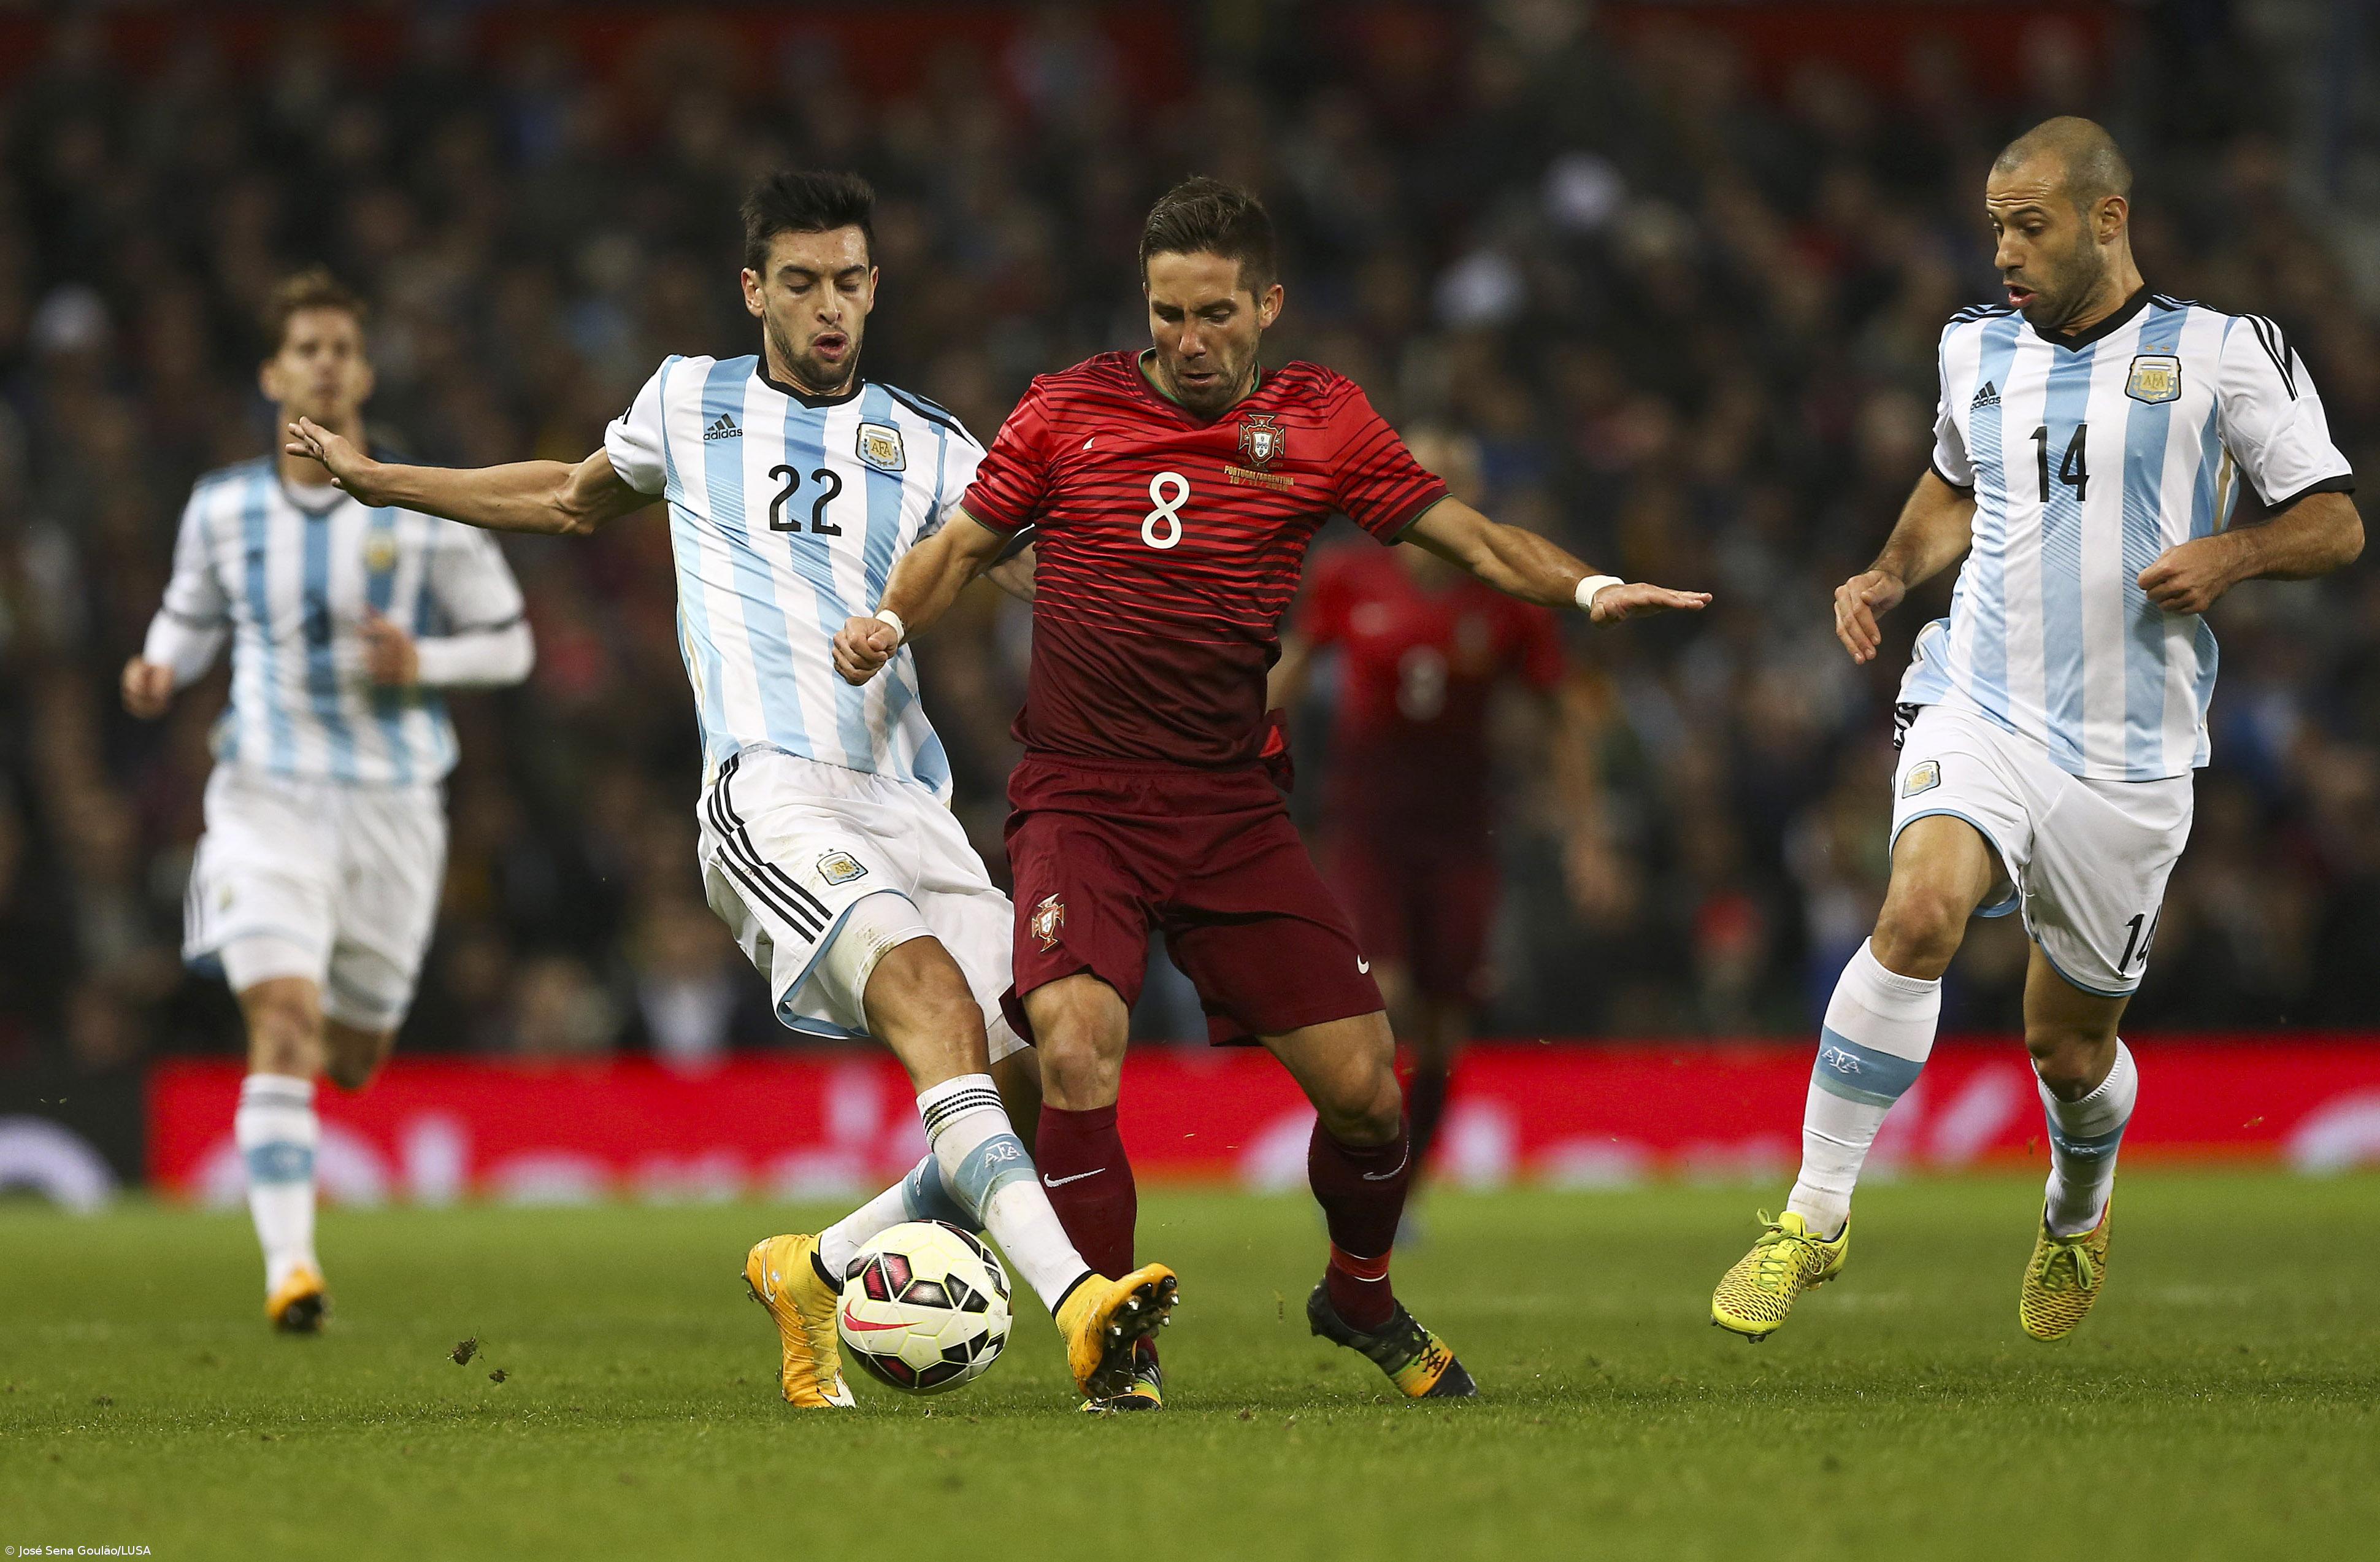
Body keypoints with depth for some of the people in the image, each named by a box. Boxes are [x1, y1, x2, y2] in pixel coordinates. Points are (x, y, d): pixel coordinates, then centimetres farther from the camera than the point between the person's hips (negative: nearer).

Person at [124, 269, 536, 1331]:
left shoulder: (430, 512, -3)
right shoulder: (223, 507, 2)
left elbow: (509, 643, 3)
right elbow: (192, 615, 19)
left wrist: (422, 661, -17)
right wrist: (162, 669, -4)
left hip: (392, 804, 1)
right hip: (267, 796, -1)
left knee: (353, 1061, 12)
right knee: (283, 1026, -20)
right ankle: (288, 1265, -22)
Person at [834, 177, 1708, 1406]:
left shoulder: (1320, 423, 4)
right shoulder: (1069, 409, 1)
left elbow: (1463, 533, 5)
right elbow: (962, 544, 9)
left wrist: (1585, 588, -11)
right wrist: (886, 622, -10)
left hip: (1230, 803, 2)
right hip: (1079, 800, -2)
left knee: (1363, 1087, -2)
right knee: (1076, 1054, -25)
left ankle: (1360, 1298, 30)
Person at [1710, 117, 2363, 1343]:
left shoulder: (2223, 353, -3)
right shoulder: (1979, 349, 9)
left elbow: (2336, 523, 0)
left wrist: (2230, 555, -19)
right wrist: (1891, 574, 11)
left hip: (2130, 758, -1)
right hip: (1980, 709, 1)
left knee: (2069, 1040, 10)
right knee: (1920, 911, -29)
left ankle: (2077, 1219, 45)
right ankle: (1815, 1218, -22)